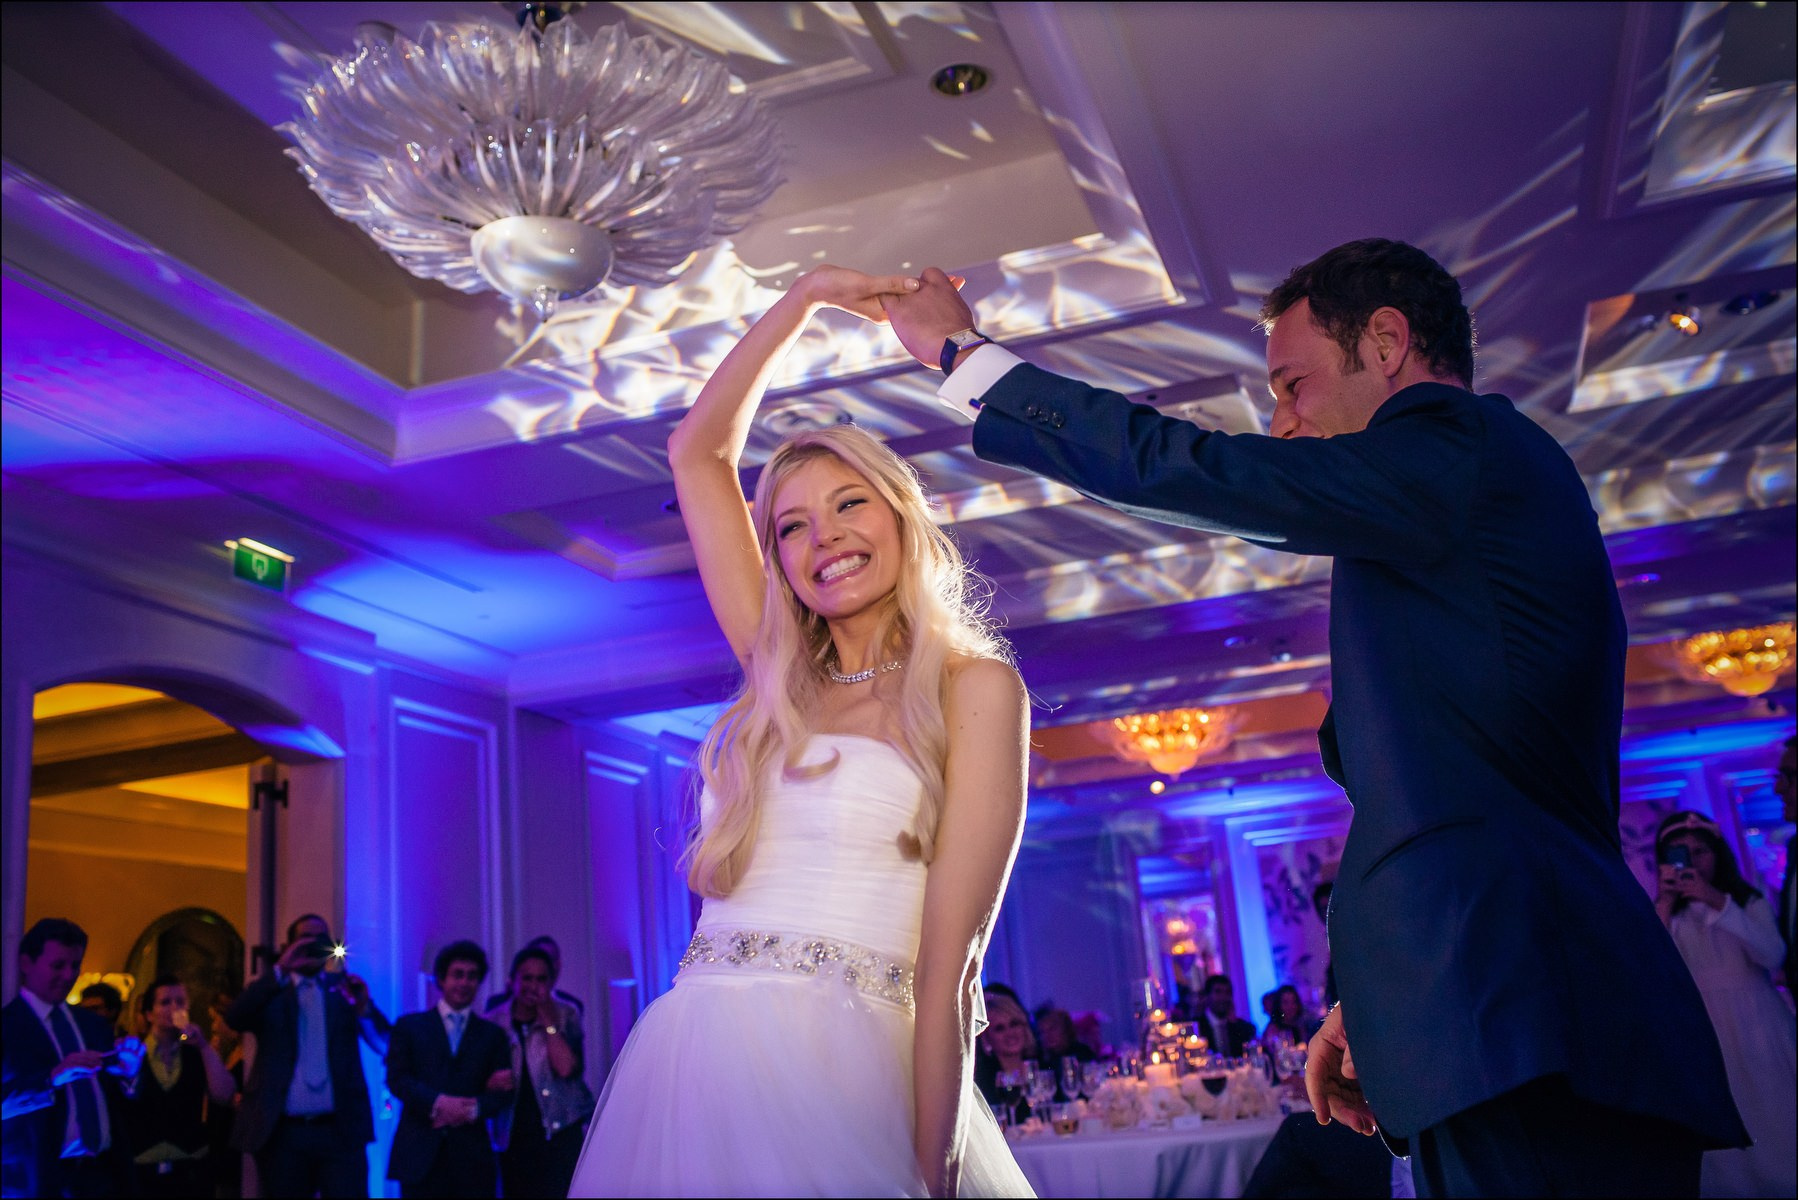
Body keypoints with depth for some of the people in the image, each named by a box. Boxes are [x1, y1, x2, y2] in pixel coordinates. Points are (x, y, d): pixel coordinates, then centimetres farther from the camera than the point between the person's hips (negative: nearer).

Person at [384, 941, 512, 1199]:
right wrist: (438, 1102, -13)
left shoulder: (493, 1034, 15)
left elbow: (503, 1092, 8)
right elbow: (396, 1079, 1)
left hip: (472, 1157, 1)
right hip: (419, 1153, -1)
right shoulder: (409, 1026, 12)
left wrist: (474, 1109, -12)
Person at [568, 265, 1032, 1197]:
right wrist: (805, 298, 17)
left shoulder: (975, 687, 0)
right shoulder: (779, 681, 13)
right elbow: (697, 453, 17)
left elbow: (949, 966, -8)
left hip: (837, 1074, -5)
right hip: (688, 1070, 5)